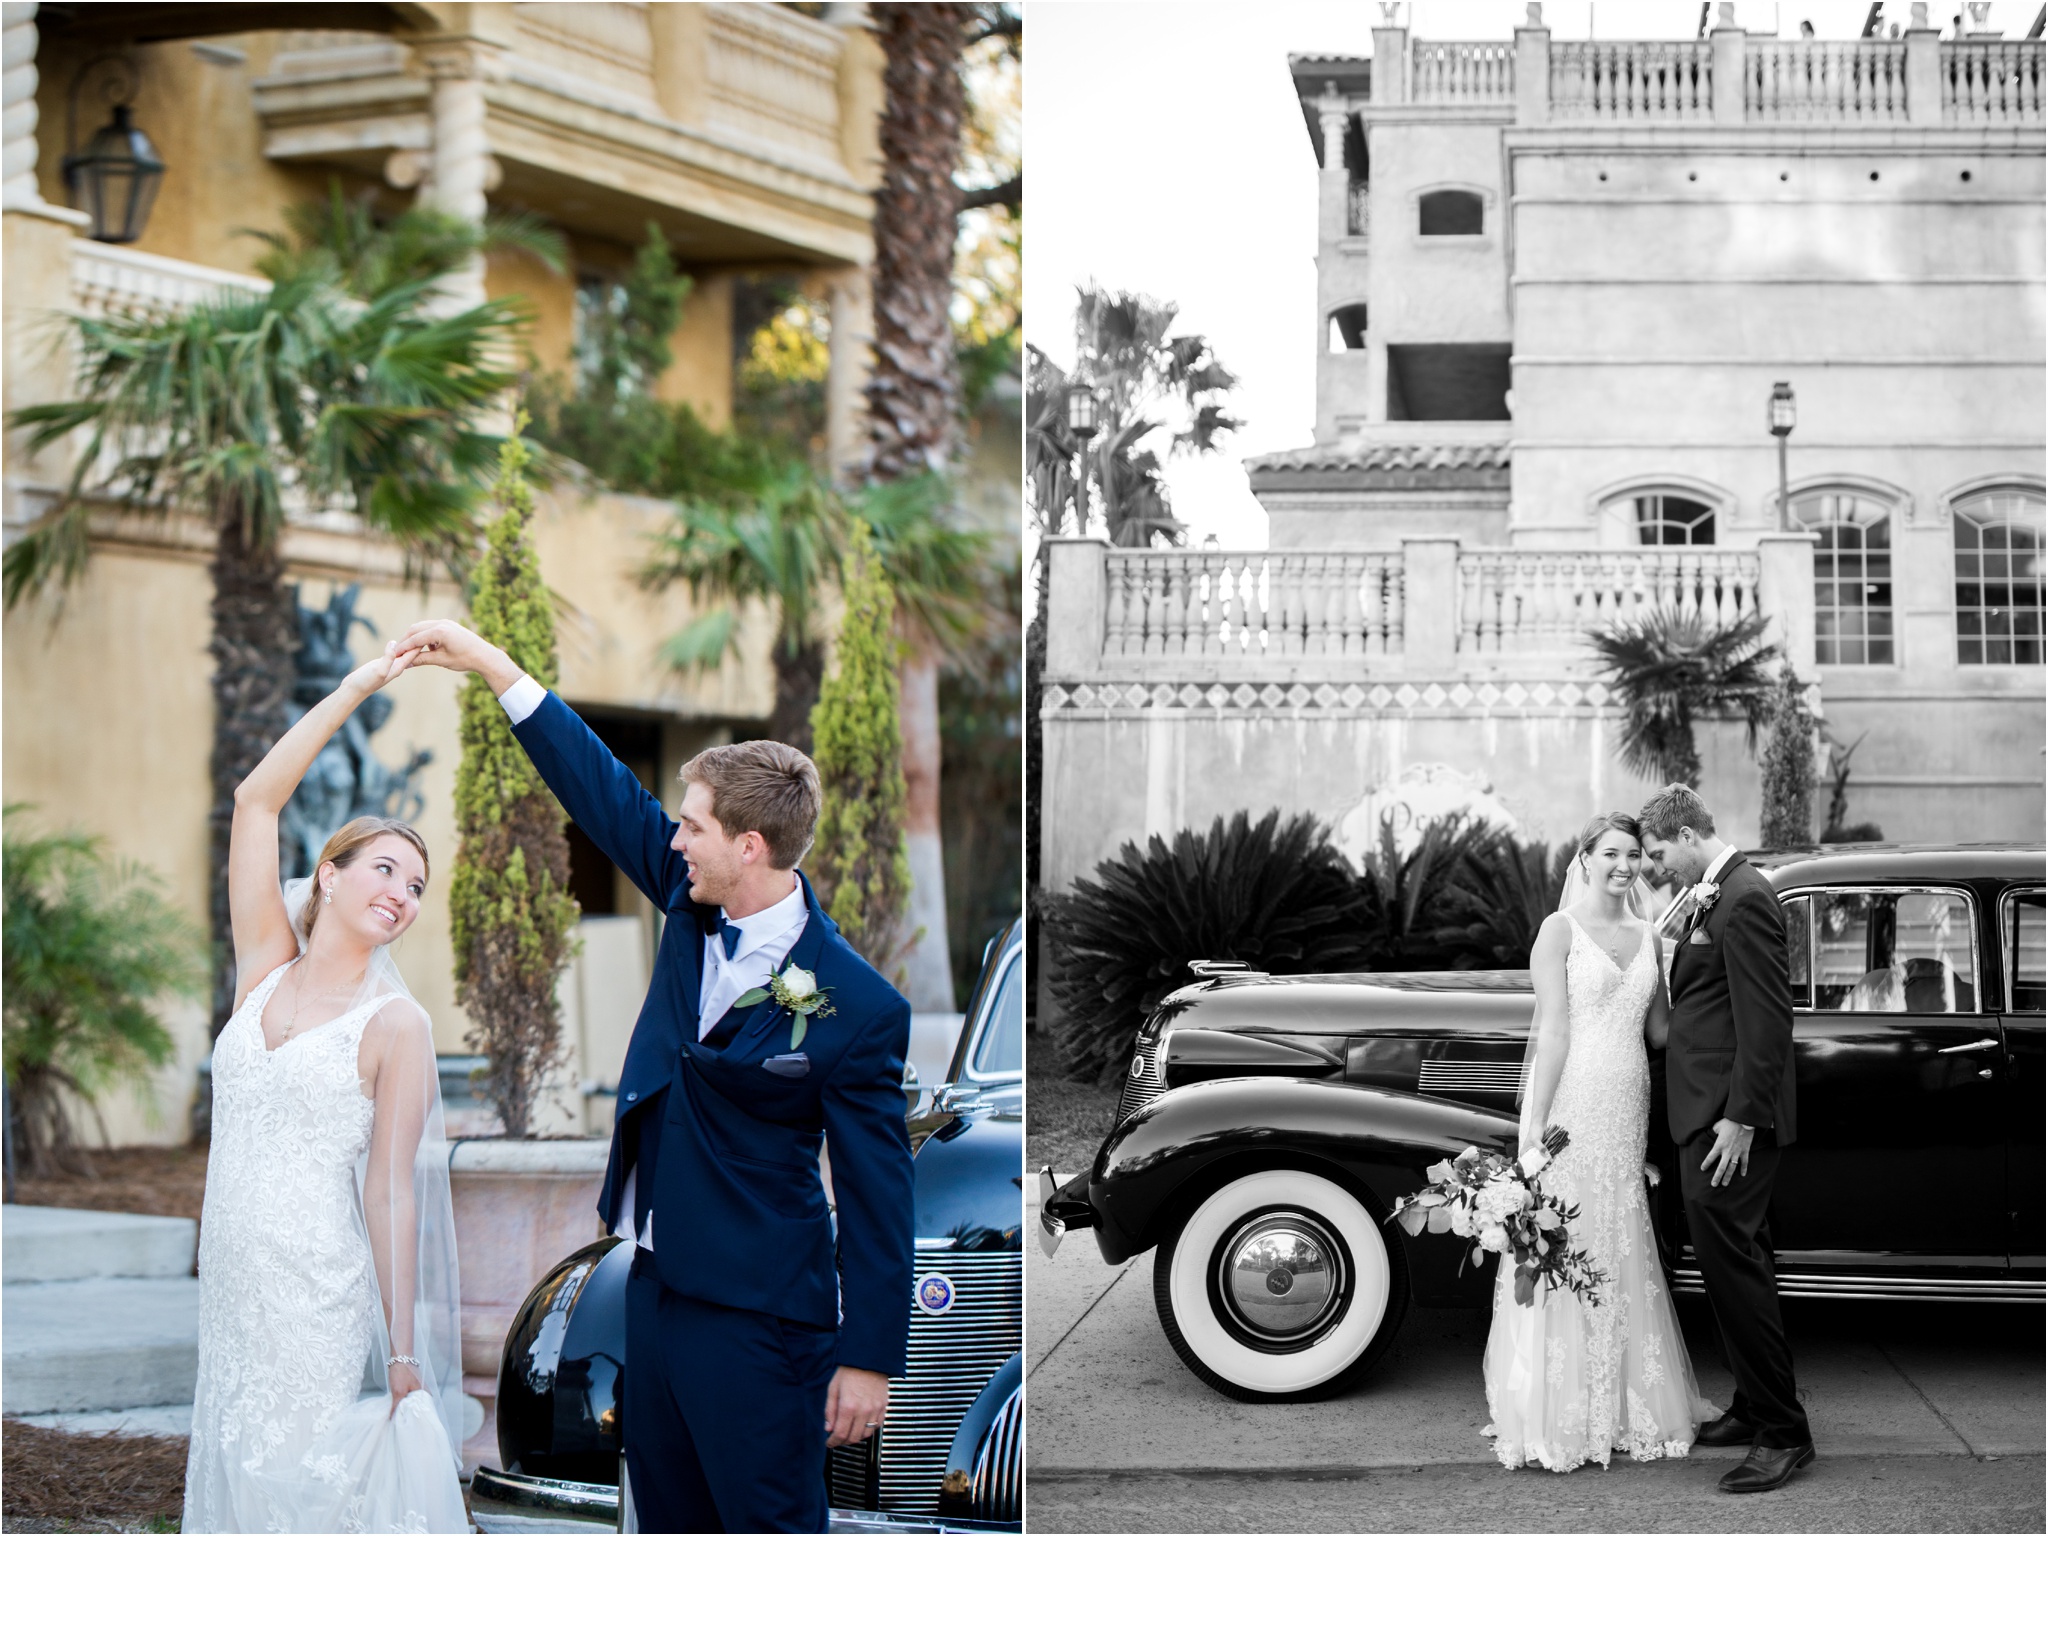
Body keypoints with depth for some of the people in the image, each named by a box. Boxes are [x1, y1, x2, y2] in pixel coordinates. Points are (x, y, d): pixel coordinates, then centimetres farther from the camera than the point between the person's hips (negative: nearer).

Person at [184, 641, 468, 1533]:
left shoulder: (396, 1027, -4)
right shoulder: (265, 970, 8)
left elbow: (391, 1193, -7)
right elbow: (255, 802, 5)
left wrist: (404, 1355, -11)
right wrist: (353, 691, 4)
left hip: (322, 1303, -5)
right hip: (234, 1292, 5)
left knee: (312, 1489, -4)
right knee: (238, 1485, 8)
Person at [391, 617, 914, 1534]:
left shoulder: (857, 1007, -18)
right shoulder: (694, 908, 1)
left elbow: (876, 1192, -15)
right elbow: (600, 788, 6)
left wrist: (870, 1358, -13)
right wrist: (486, 662, 4)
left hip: (756, 1315, -8)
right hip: (659, 1283, 8)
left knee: (774, 1528, -2)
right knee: (668, 1524, 16)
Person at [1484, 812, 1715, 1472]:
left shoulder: (1647, 937, 13)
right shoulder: (1560, 930, -3)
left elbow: (1660, 1032, 13)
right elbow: (1552, 1031, -9)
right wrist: (1536, 1129, -14)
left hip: (1627, 1114, 6)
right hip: (1571, 1104, -6)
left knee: (1622, 1257, 9)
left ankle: (1622, 1409, 18)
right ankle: (1554, 1421, 3)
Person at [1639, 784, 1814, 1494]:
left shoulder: (1744, 900, -16)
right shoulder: (1710, 897, 16)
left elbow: (1766, 1019, -20)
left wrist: (1741, 1118, -21)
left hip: (1729, 1121, -10)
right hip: (1709, 1114, 10)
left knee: (1732, 1263, -10)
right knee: (1738, 1266, 16)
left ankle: (1784, 1434, -5)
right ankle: (1756, 1409, 26)